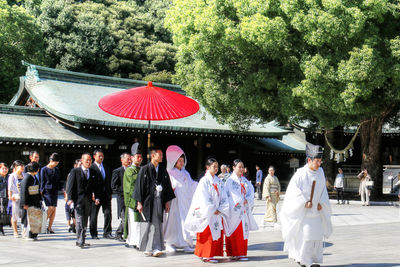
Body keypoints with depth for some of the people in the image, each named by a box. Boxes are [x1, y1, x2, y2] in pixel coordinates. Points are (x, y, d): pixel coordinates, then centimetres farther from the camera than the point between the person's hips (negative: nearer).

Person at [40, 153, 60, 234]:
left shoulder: (56, 169, 13)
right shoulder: (44, 169, -2)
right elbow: (42, 181, -1)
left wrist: (58, 189, 11)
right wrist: (41, 191, -5)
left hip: (55, 191, 5)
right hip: (47, 190, -5)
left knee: (54, 209, 1)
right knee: (51, 208, -15)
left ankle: (50, 227, 7)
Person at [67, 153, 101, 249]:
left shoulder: (93, 173, 12)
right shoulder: (75, 171, -1)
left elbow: (95, 186, 12)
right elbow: (70, 185, -5)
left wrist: (97, 197, -1)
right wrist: (70, 198, -13)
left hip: (88, 200, 5)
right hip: (78, 199, -5)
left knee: (85, 221, 9)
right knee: (80, 221, -11)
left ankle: (80, 241, 17)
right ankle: (80, 241, -10)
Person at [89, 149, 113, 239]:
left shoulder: (106, 168, 17)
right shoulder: (91, 168, -4)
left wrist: (110, 193, 14)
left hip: (106, 195, 5)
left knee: (108, 213, 0)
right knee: (93, 215, 3)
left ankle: (107, 233, 8)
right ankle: (93, 234, 14)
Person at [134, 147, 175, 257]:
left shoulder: (163, 170, 11)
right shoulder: (145, 169, -3)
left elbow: (167, 186, 14)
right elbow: (139, 186, -4)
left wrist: (167, 201, 9)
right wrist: (139, 202, -8)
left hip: (159, 201, 4)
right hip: (148, 201, -4)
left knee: (157, 225, -1)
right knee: (148, 225, -1)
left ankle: (156, 248, -1)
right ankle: (146, 248, 9)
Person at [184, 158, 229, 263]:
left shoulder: (219, 181, 11)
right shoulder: (204, 181, -7)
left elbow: (224, 197, 8)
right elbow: (204, 198, -12)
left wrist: (220, 209, -5)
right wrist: (212, 210, -14)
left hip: (218, 212, 6)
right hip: (207, 213, -6)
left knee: (217, 234, 6)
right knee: (207, 234, -5)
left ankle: (211, 255, 13)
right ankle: (206, 256, 1)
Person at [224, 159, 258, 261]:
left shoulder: (245, 181, 14)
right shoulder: (230, 181, -3)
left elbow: (251, 191, 8)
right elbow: (226, 194, -9)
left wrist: (247, 200, -11)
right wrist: (239, 201, -14)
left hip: (245, 209, 6)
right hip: (234, 209, -6)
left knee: (244, 232, 6)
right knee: (235, 232, -5)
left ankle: (242, 253, 13)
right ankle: (235, 253, 0)